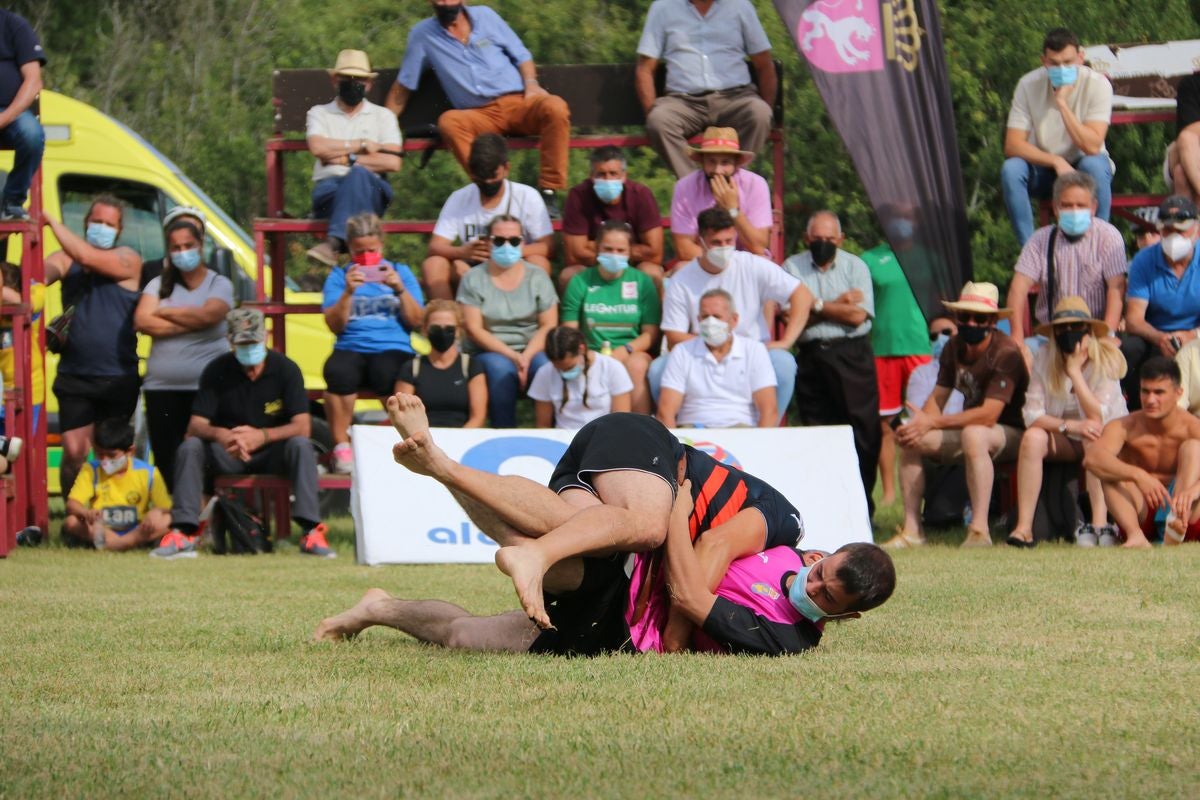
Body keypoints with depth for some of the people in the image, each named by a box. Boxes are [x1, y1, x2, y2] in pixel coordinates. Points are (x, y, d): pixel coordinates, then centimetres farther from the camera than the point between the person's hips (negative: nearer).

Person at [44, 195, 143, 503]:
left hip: (118, 380, -2)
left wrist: (52, 222, -17)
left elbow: (88, 258, -21)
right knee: (74, 452, -4)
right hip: (74, 377, 2)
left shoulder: (127, 260, -3)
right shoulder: (66, 260, 7)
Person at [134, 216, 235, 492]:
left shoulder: (219, 284, 6)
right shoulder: (159, 285, 12)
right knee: (167, 462, 2)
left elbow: (207, 315, -15)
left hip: (206, 387, -3)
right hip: (162, 389, 3)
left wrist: (165, 313, -2)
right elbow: (142, 322, -5)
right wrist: (191, 322, -8)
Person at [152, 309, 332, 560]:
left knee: (300, 445, -31)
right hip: (225, 457, 1)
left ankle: (311, 532, -37)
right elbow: (195, 427, -13)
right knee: (190, 447, -26)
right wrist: (220, 435, -37)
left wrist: (262, 436, -35)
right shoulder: (217, 371, -6)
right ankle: (183, 533, -31)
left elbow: (302, 427, -17)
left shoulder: (285, 369, -9)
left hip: (271, 454, -1)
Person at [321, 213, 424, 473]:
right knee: (338, 371, -37)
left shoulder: (401, 272, 18)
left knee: (385, 372, -39)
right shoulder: (339, 276, 18)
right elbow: (335, 325, 5)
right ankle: (341, 446, -26)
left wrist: (400, 289, -6)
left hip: (393, 348, -1)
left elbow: (417, 321, 8)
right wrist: (348, 292, -8)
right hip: (352, 348, 1)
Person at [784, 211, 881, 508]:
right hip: (811, 358, 1)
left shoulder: (855, 266, 6)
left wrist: (817, 306, -4)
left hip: (852, 354, -1)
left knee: (864, 432, -5)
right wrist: (837, 305, -5)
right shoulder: (793, 267, 7)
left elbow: (858, 315, -6)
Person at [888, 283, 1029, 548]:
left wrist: (933, 423, -29)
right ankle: (911, 530, -9)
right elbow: (938, 398, 1)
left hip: (1010, 434, -8)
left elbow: (989, 415, -29)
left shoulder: (1005, 353, -21)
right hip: (970, 429, 8)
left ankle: (979, 530, -40)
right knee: (910, 439, -10)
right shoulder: (955, 347, 3)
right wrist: (919, 424, -23)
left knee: (974, 435, -39)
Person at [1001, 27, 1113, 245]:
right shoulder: (1029, 84, -14)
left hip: (1082, 162, -1)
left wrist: (1062, 103, -34)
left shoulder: (1097, 84, -19)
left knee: (1095, 166, -36)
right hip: (1042, 163, 2)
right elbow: (1012, 145, -17)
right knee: (1011, 169, -29)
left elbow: (1092, 147, -27)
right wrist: (1056, 161, -31)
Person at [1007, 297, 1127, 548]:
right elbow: (1032, 414, -16)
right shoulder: (1044, 359, -9)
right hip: (1065, 442, 2)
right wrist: (1070, 426, -31)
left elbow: (1098, 419, -27)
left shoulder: (1105, 360, -17)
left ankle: (1099, 525, -46)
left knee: (1095, 440, -37)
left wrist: (1075, 371, -29)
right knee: (1033, 437, -29)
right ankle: (1024, 527, -33)